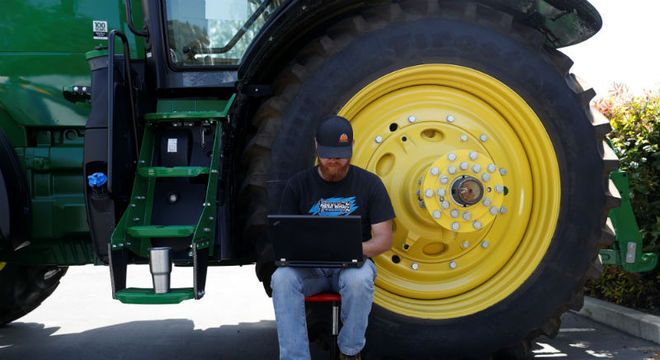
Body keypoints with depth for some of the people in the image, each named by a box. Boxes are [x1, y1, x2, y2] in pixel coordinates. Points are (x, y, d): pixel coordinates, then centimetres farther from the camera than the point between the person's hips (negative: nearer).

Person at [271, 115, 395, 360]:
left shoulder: (369, 183, 2)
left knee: (359, 279, -36)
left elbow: (384, 239, -1)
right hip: (308, 267, 1)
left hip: (351, 264, -1)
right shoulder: (298, 184, 6)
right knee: (282, 278, -32)